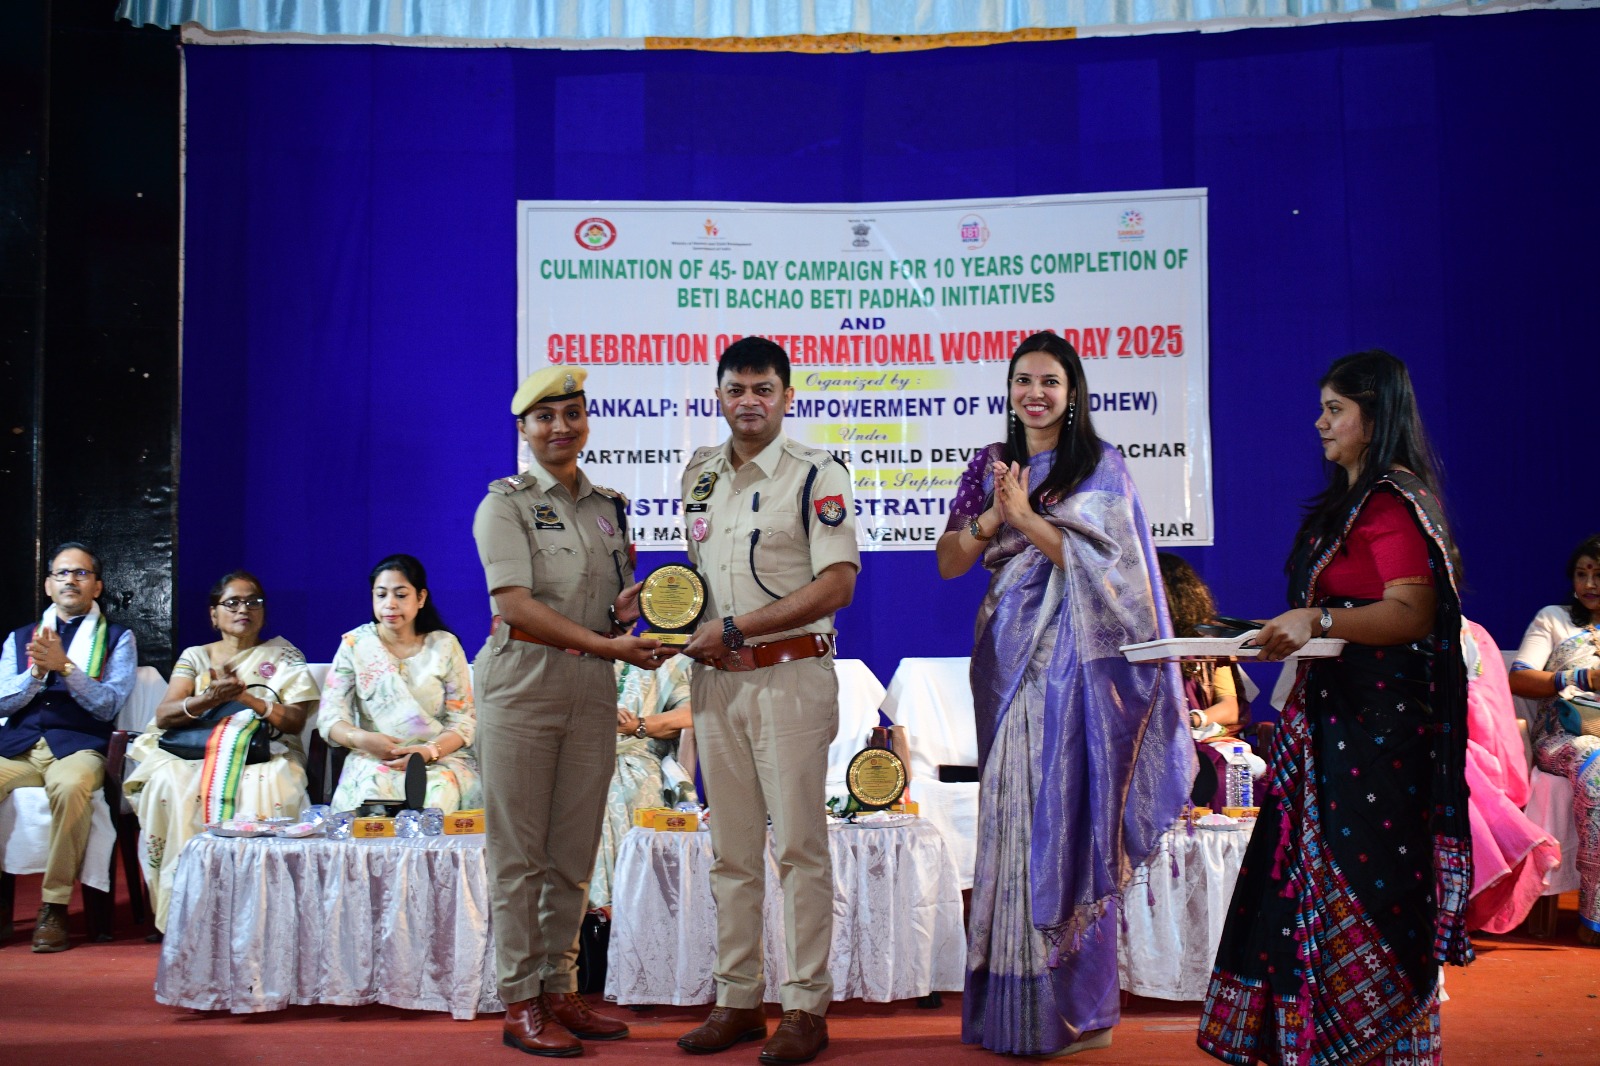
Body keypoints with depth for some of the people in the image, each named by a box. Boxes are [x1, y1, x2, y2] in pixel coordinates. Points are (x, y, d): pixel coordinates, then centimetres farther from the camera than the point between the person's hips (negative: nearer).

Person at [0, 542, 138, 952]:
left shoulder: (117, 638, 10)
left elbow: (109, 704, -3)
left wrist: (63, 666, -15)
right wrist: (37, 672, -9)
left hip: (78, 746, -3)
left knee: (70, 785, -37)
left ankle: (54, 907, -25)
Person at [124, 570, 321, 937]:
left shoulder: (283, 655, 15)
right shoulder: (194, 657, 19)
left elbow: (295, 720, 2)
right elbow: (163, 716, 4)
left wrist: (246, 696, -12)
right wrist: (209, 699, -15)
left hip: (264, 756, -2)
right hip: (196, 753, 2)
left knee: (263, 791, -36)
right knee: (171, 786, -32)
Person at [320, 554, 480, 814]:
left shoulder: (445, 645, 6)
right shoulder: (355, 644, 8)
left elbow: (464, 722, 2)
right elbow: (330, 718, 2)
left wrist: (430, 751, -19)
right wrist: (362, 739, -21)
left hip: (441, 757, 0)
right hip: (372, 760, 0)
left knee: (438, 792, -34)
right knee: (374, 788, -34)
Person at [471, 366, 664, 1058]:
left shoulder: (608, 506, 16)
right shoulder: (506, 502, -2)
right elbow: (517, 604, -13)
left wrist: (628, 611, 0)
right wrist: (609, 644, -19)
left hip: (592, 688, 5)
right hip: (524, 682, -5)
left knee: (575, 853, 9)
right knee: (520, 853, 0)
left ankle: (560, 992, 20)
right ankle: (520, 1004, 8)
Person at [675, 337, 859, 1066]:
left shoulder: (818, 476, -6)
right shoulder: (700, 474, 13)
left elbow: (837, 585, -13)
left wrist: (733, 629, -15)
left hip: (790, 673, -6)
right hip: (715, 678, 6)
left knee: (799, 846, -1)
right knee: (731, 851, 10)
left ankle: (806, 1006, 7)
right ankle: (737, 1000, 20)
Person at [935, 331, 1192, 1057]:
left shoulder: (1101, 465, 2)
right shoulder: (990, 466, 13)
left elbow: (1101, 560, -10)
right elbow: (949, 563, 8)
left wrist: (1025, 516, -13)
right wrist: (993, 514, -9)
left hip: (1071, 662, -4)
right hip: (1008, 657, 4)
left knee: (1065, 814, -5)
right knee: (1011, 817, 5)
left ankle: (1076, 1008, 5)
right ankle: (1010, 1004, 13)